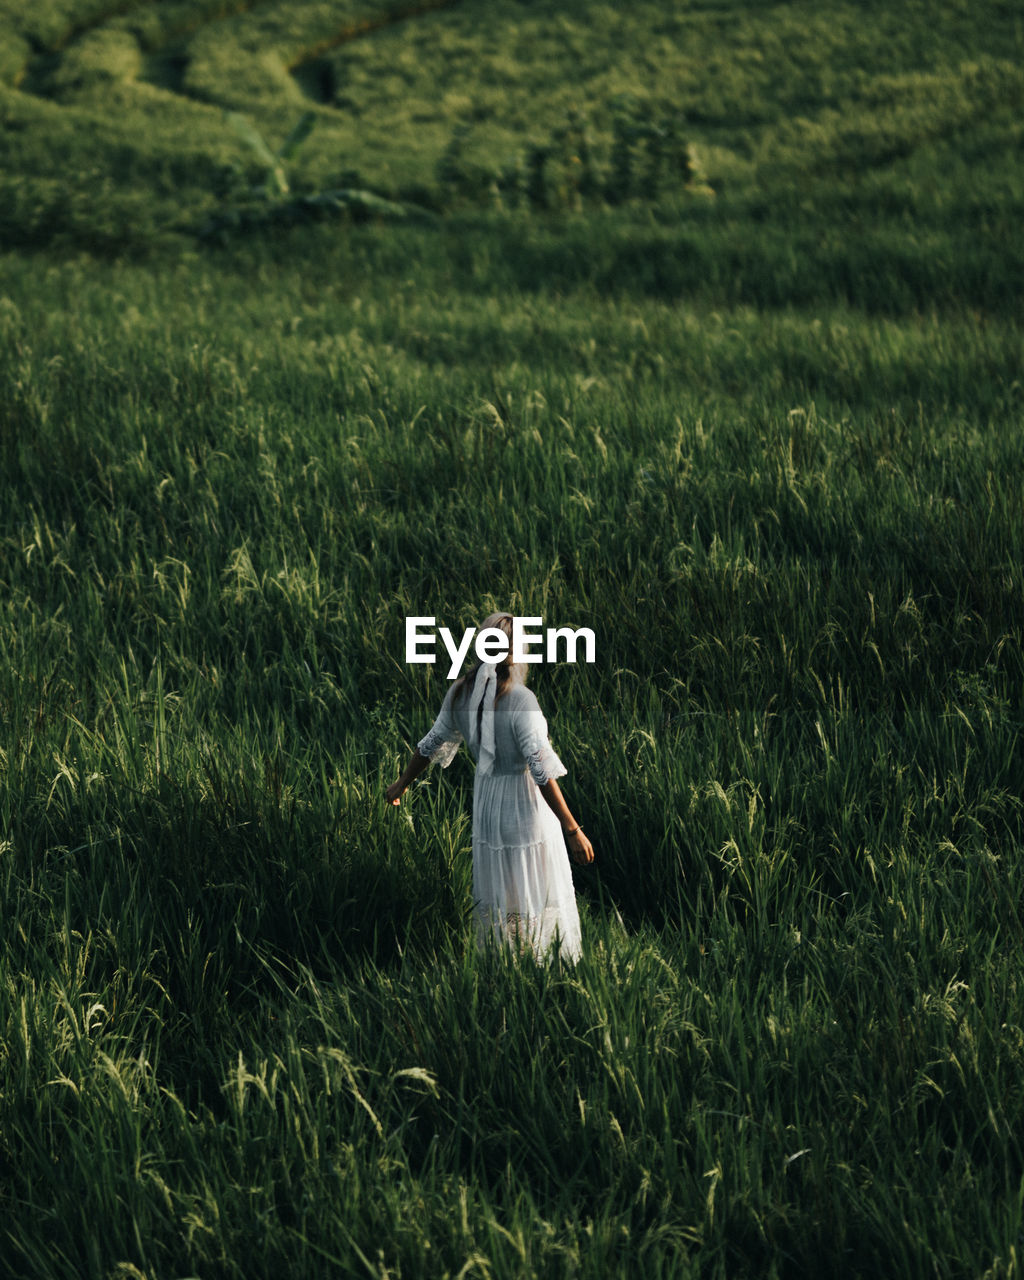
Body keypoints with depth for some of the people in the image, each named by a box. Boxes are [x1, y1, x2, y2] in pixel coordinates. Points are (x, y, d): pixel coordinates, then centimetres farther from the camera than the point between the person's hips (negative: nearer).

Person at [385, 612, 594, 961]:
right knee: (536, 898, 6)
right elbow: (541, 770, -26)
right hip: (527, 805, -6)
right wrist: (572, 830, -24)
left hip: (485, 804, 6)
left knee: (495, 898, 19)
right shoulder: (520, 699, -23)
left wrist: (401, 783, 27)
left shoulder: (460, 692, -6)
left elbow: (431, 744, 8)